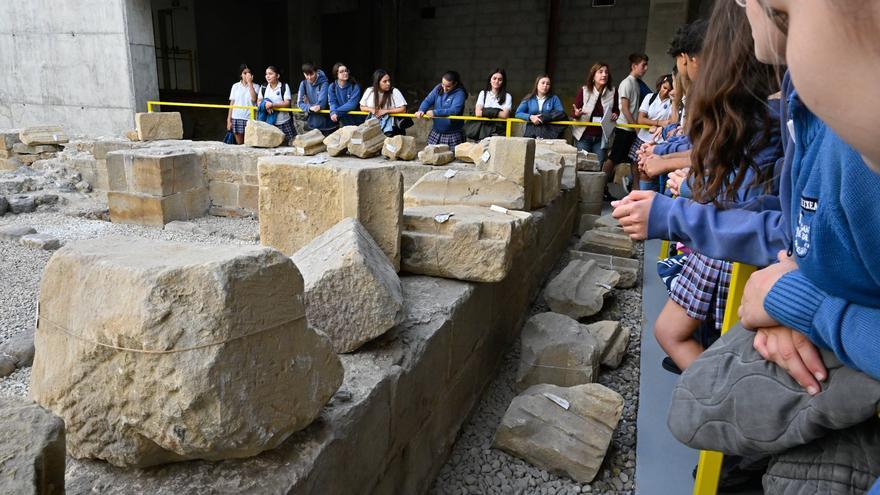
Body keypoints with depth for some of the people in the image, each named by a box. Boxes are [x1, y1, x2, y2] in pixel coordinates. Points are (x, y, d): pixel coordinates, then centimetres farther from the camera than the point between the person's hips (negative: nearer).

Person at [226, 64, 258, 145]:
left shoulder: (255, 86, 3)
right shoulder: (235, 86, 9)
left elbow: (254, 99, -16)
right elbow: (232, 103, 10)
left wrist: (249, 83, -12)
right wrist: (229, 120, 5)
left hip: (249, 119, -2)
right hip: (237, 118, 2)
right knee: (239, 144, 7)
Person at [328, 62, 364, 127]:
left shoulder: (355, 86, -11)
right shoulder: (332, 87, -1)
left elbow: (352, 104, -20)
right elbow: (333, 103, -7)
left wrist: (337, 112, -27)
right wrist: (333, 112, -30)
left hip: (356, 121, -3)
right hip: (342, 121, 3)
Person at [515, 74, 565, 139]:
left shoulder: (554, 98, 13)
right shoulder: (529, 99, 14)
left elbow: (561, 114, 1)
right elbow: (518, 113, 7)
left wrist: (542, 118, -13)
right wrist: (530, 117, -14)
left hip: (548, 132, 1)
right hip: (531, 131, -1)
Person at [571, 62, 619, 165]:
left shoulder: (613, 91, -1)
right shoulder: (584, 90, -7)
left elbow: (616, 110, 12)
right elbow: (574, 112, -2)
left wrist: (615, 114, -11)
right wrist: (577, 113, -24)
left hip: (601, 137, 2)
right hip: (584, 136, -2)